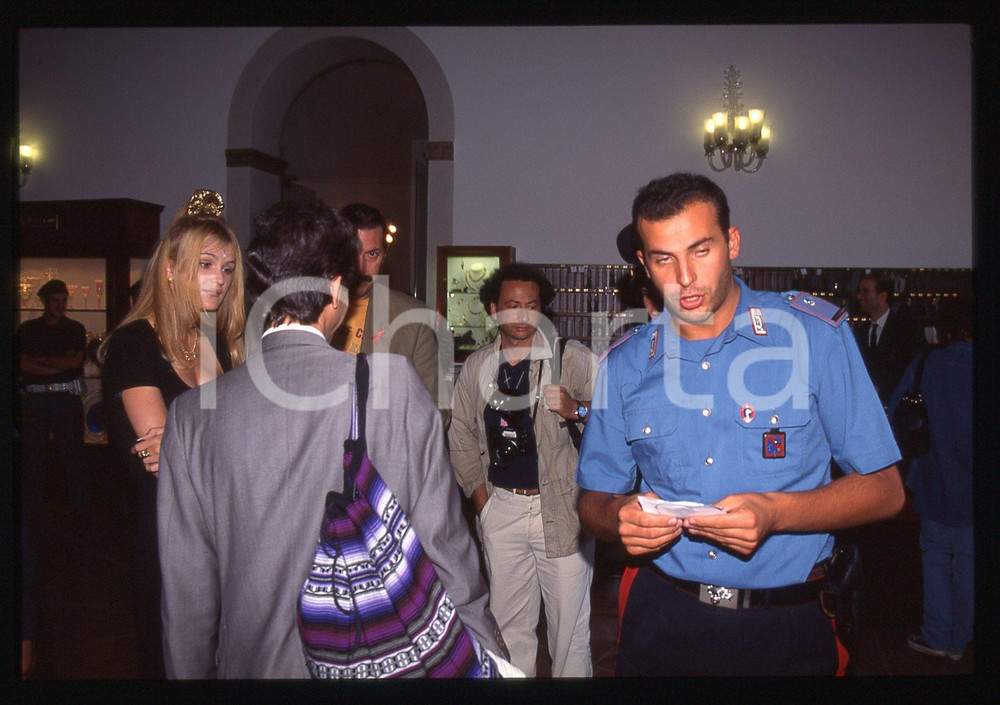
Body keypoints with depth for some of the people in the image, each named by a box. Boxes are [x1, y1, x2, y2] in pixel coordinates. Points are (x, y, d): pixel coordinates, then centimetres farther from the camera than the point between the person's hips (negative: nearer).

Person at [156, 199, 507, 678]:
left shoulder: (191, 415, -8)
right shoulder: (395, 382, -16)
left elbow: (186, 591, -3)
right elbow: (442, 541, -11)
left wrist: (193, 673, 12)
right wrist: (486, 650, 2)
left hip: (256, 662, 3)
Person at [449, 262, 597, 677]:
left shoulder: (571, 357, -2)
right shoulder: (476, 367, 8)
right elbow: (461, 435, 14)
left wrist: (576, 410, -24)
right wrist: (481, 500, 8)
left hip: (561, 508, -3)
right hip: (501, 508, 3)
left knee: (569, 626, 3)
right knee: (509, 624, 13)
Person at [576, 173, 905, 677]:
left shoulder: (814, 335, -7)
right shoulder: (625, 366, 1)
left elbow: (883, 488, -6)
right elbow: (594, 499, 6)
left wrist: (776, 512, -22)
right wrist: (620, 515, -17)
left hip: (789, 630, -1)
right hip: (662, 620, 2)